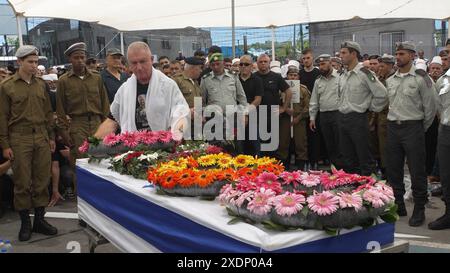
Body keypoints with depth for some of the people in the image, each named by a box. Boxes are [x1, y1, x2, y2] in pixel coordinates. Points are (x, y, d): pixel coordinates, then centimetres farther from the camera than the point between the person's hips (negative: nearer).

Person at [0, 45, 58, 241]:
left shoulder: (41, 85, 11)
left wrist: (51, 136, 13)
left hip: (42, 138, 4)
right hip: (19, 139, -3)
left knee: (42, 180, 6)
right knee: (22, 182, 3)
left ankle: (39, 219, 18)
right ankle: (25, 222, 15)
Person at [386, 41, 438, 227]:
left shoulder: (421, 78, -7)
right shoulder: (390, 80, 10)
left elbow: (430, 107, -4)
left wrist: (422, 128, 2)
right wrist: (394, 122, 16)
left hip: (413, 127, -5)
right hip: (393, 127, 6)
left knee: (417, 170, -1)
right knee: (393, 169, 10)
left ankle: (419, 209, 11)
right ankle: (398, 205, 23)